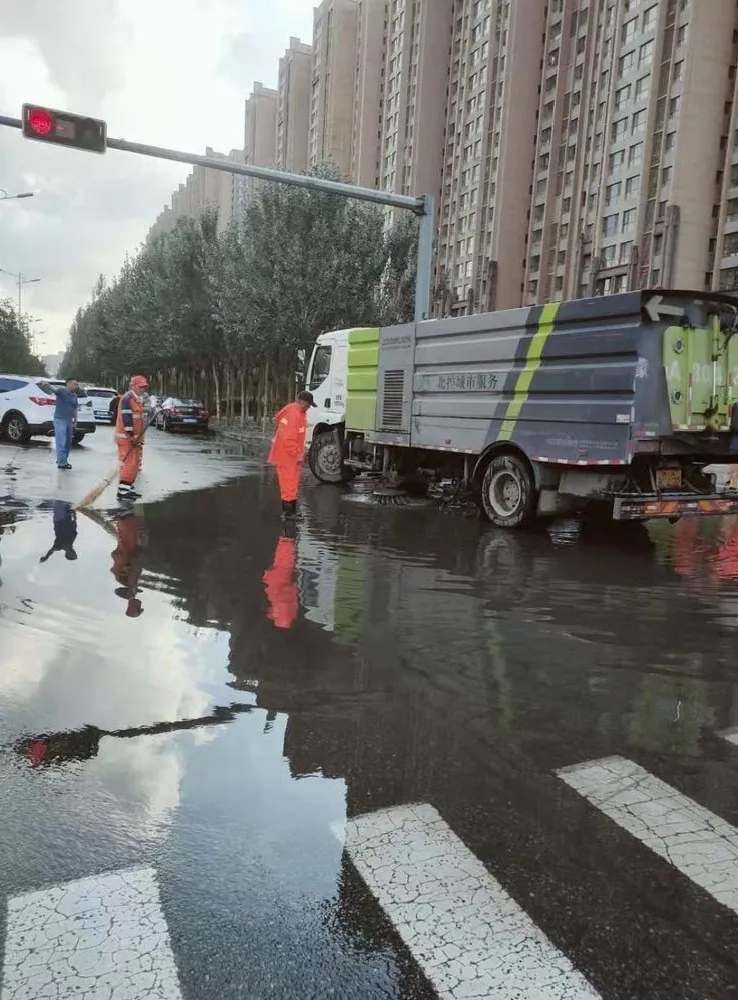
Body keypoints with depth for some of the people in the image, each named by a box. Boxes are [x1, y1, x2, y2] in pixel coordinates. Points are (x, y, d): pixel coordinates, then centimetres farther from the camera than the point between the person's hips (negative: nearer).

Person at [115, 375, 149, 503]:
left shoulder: (138, 399, 18)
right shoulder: (127, 398, -14)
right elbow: (126, 418, -21)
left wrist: (138, 437, 10)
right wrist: (132, 436, -21)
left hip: (134, 438, 10)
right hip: (126, 437, -10)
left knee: (134, 464, 13)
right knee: (129, 464, -12)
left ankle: (129, 489, 20)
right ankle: (122, 491, -10)